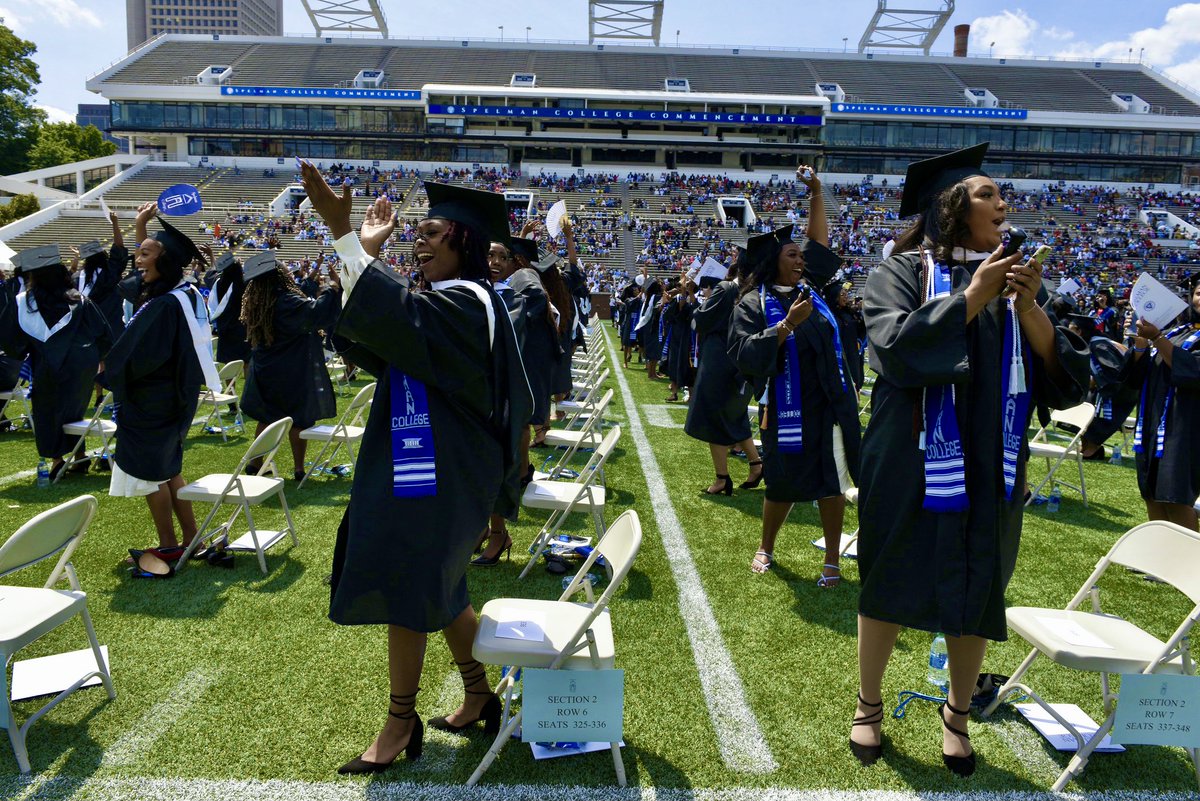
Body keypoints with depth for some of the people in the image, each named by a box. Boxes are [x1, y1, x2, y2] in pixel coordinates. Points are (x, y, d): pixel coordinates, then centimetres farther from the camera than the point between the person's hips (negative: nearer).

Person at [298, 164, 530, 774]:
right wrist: (367, 254, 2)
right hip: (418, 467, 10)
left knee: (405, 593, 1)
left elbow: (400, 316, -35)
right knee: (439, 590, 18)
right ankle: (478, 695, 34)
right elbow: (376, 345, 8)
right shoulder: (443, 300, 12)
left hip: (435, 476, -10)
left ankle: (401, 724, 19)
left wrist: (343, 234, -38)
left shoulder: (465, 302, -17)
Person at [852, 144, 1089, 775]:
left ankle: (958, 712, 35)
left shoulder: (1012, 282, 8)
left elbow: (1065, 383, 0)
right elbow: (895, 347, -21)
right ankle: (869, 704, 29)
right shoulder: (903, 271, -4)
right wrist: (972, 298, -19)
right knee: (890, 585, 8)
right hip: (912, 467, -4)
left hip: (989, 472, 4)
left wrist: (1027, 309, -15)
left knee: (976, 593, 13)